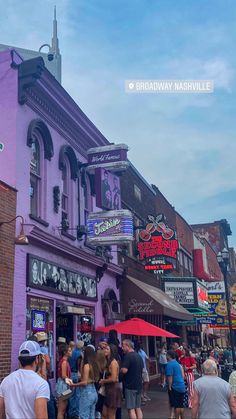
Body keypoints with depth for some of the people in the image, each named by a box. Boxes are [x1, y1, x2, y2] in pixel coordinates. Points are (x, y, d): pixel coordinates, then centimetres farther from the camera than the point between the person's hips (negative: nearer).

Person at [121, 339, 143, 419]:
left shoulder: (128, 356, -15)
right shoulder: (138, 356, 13)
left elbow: (124, 370, -23)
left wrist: (119, 370, -5)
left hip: (130, 385, -8)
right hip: (139, 385, 8)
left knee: (131, 408, -4)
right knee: (138, 408, 14)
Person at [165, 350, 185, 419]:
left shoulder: (169, 364, -14)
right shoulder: (177, 363, 12)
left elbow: (170, 377, -18)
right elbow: (182, 375, 16)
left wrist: (169, 387, -11)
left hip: (175, 387, -8)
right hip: (182, 386, 8)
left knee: (176, 405, -1)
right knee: (181, 405, 15)